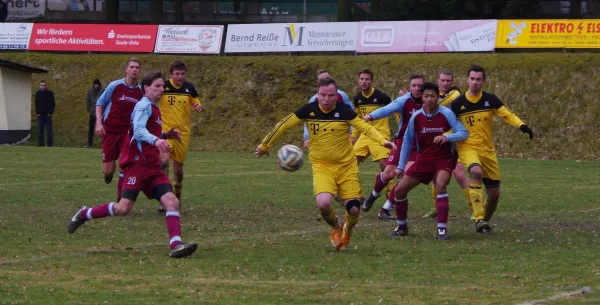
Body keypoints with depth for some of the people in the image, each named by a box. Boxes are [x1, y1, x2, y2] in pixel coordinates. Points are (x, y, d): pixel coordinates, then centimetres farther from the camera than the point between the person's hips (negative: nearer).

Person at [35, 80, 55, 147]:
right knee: (40, 130, 3)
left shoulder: (50, 93, -1)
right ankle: (40, 143, 7)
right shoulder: (37, 93, 6)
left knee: (49, 130, -3)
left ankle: (50, 144, -1)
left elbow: (53, 104, 2)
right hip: (40, 114, 2)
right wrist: (37, 112, 1)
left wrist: (50, 112, -6)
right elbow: (36, 104, 12)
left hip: (48, 114, -2)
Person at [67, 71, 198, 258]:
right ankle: (84, 215, 8)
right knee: (124, 208, -13)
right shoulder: (144, 106, -7)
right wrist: (155, 140, -40)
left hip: (152, 166, 9)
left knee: (171, 201, -10)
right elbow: (138, 130, -23)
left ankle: (175, 245, -19)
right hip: (137, 163, -9)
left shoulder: (154, 109, 22)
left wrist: (165, 135, 19)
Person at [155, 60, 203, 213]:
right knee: (164, 160, -22)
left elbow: (195, 101, 17)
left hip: (183, 131, 3)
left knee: (178, 166, 11)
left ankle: (177, 198, 30)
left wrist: (198, 106, -5)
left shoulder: (189, 88, 2)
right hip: (165, 130, -3)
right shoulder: (163, 87, -8)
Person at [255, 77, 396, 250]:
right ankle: (335, 229, 11)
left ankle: (347, 231, 33)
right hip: (321, 167, 0)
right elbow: (284, 125, 4)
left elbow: (365, 127, -13)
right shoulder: (308, 111, -6)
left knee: (354, 209, -6)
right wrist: (265, 145, 10)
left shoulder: (344, 111, -9)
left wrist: (383, 141, -31)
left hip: (346, 166, 0)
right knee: (323, 203, -25)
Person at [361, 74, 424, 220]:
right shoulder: (404, 101, -13)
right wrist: (370, 116, -47)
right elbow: (387, 109, -29)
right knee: (388, 174, -3)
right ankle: (374, 195, 33)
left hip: (418, 147, 0)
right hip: (402, 141, 0)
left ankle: (386, 208, -3)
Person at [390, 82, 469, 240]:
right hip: (424, 159, 4)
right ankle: (402, 227, 25)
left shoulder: (446, 114, -14)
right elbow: (407, 141, 7)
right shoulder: (416, 117, -4)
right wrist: (401, 166, 8)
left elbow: (464, 133, -17)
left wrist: (447, 137, -36)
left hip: (444, 159, -4)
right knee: (399, 190, 1)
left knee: (440, 184, -33)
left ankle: (442, 230, -28)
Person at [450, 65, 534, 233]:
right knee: (476, 172, -35)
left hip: (488, 150, 3)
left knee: (494, 194, 4)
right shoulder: (458, 103, -3)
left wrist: (522, 125, -23)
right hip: (467, 147, -3)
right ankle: (479, 219, -34)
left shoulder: (490, 100, 0)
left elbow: (507, 115, -5)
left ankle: (485, 221, 32)